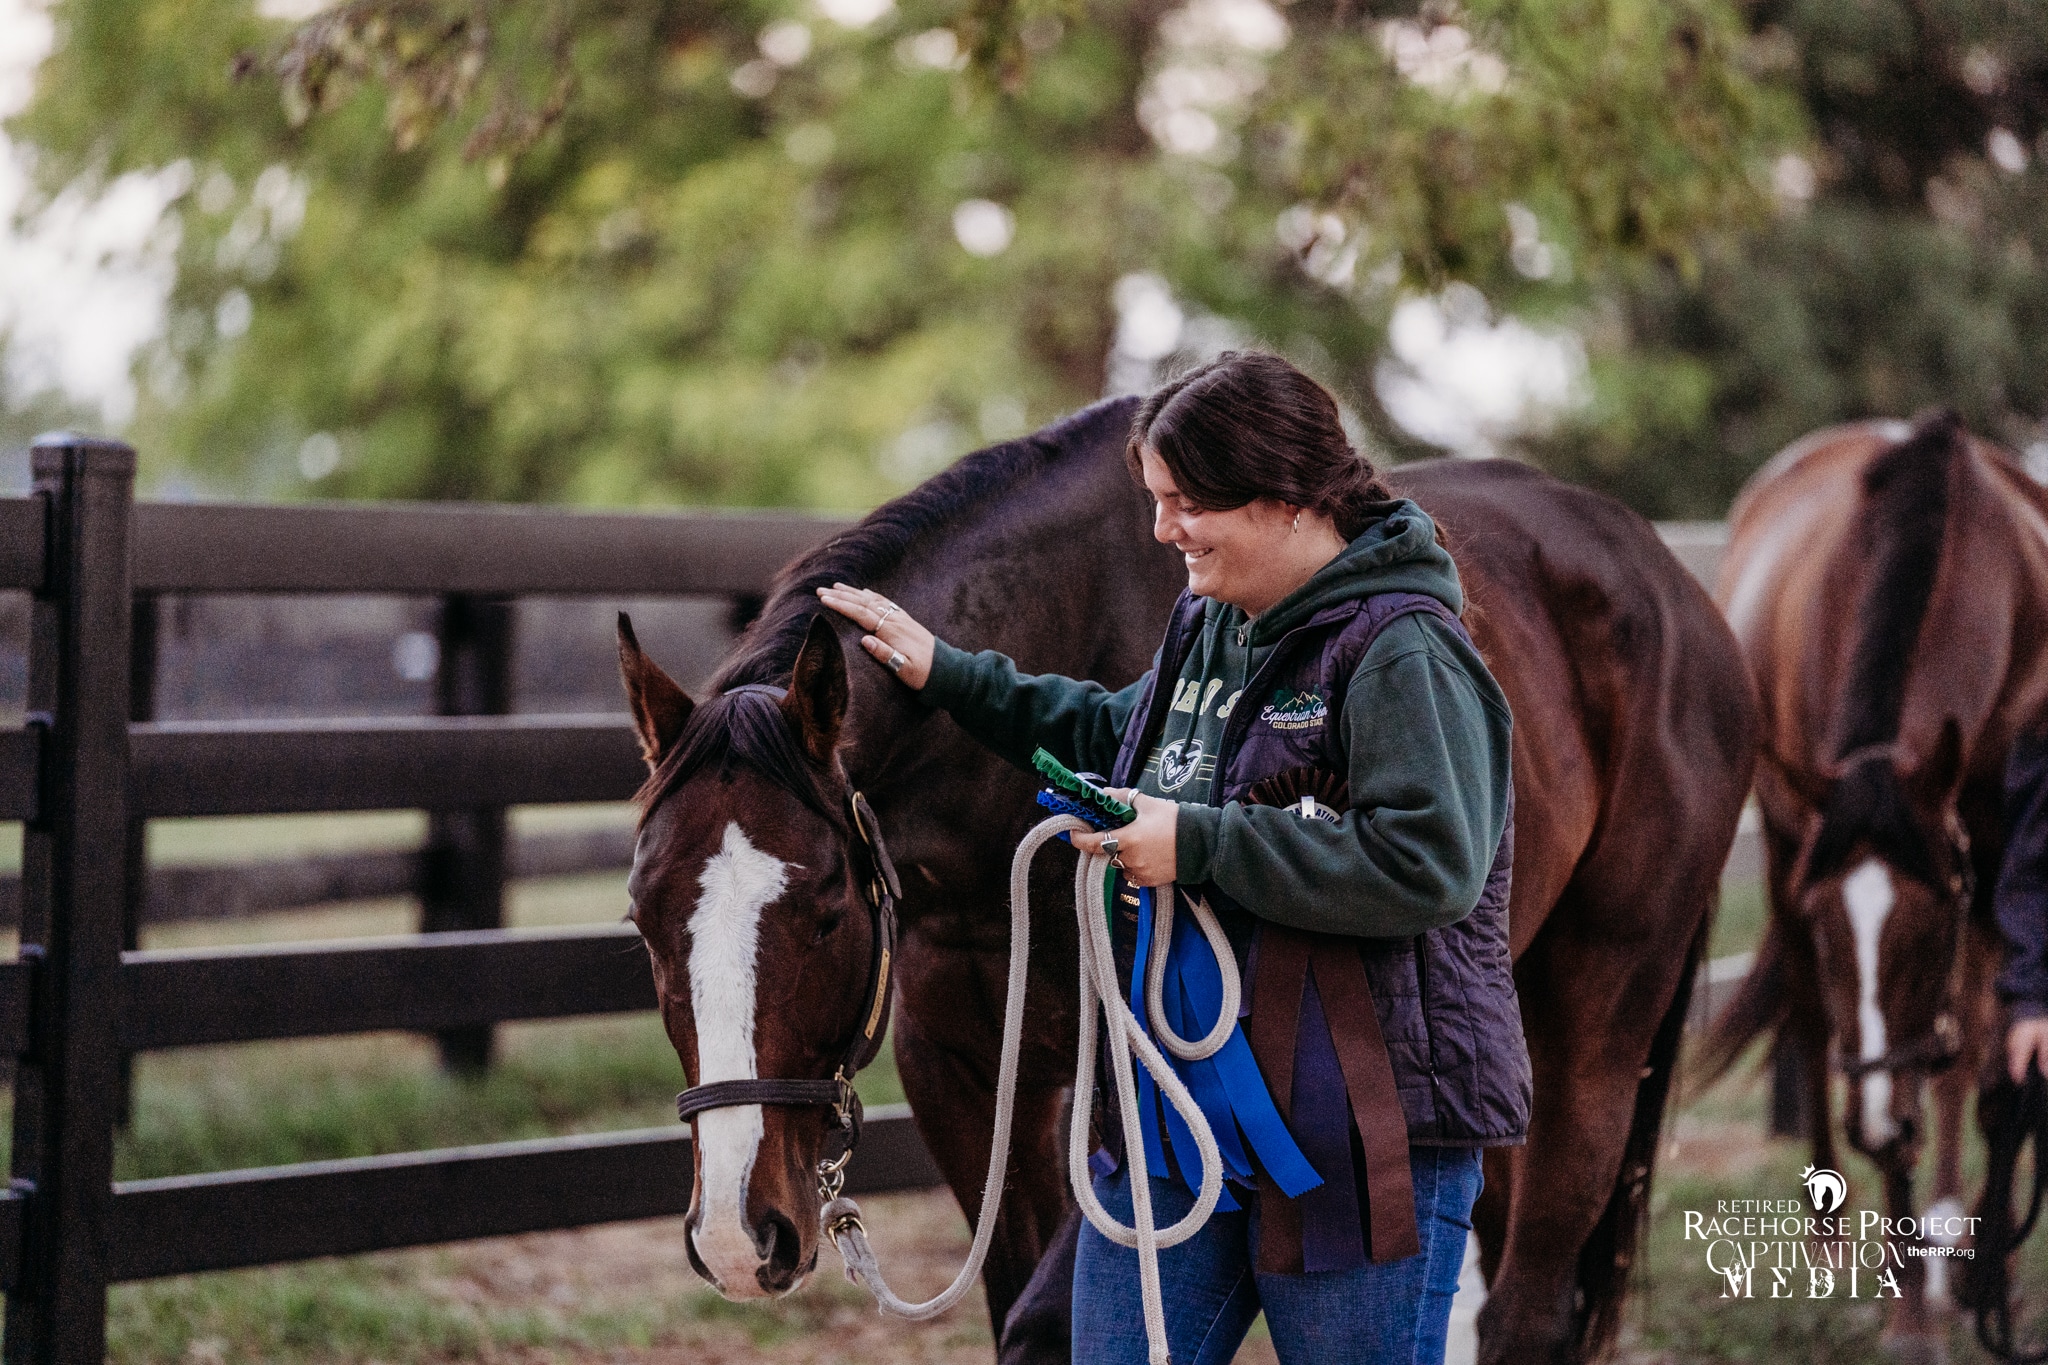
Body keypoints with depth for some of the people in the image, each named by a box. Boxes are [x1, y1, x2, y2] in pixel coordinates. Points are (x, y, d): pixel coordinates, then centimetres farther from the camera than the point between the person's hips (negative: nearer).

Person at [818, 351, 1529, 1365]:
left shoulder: (1405, 654, -15)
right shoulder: (1207, 632, 12)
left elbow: (1429, 866, -27)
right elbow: (1114, 737, 33)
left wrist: (1199, 845, -23)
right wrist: (949, 678, 26)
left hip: (1366, 1123, -8)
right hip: (1174, 1115, 8)